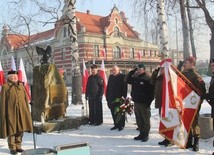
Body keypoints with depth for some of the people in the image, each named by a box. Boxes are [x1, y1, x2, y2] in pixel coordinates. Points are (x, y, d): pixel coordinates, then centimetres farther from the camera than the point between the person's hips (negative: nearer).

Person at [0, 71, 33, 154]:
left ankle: (18, 146, 22)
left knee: (20, 129, 9)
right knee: (11, 129, 2)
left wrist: (27, 111, 9)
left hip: (21, 111, 5)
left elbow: (25, 98, 13)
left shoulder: (21, 85, 11)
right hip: (11, 111, -4)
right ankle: (12, 148, 14)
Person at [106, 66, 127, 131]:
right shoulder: (111, 77, 12)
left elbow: (124, 88, -12)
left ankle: (121, 125, 15)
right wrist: (107, 97, 12)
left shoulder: (122, 77, -8)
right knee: (113, 113, 11)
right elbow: (108, 87, 16)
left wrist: (123, 97, -17)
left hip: (119, 98, -6)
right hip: (112, 99, 6)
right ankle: (116, 124, 22)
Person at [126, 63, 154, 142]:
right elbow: (127, 80, 18)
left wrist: (149, 101, -16)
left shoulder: (147, 79, -10)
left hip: (144, 103, -7)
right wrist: (132, 72, 6)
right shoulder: (135, 78, 10)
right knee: (139, 120, 14)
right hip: (136, 102, 7)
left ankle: (146, 135, 11)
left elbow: (152, 91, -13)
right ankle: (141, 133, 25)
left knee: (145, 120, 2)